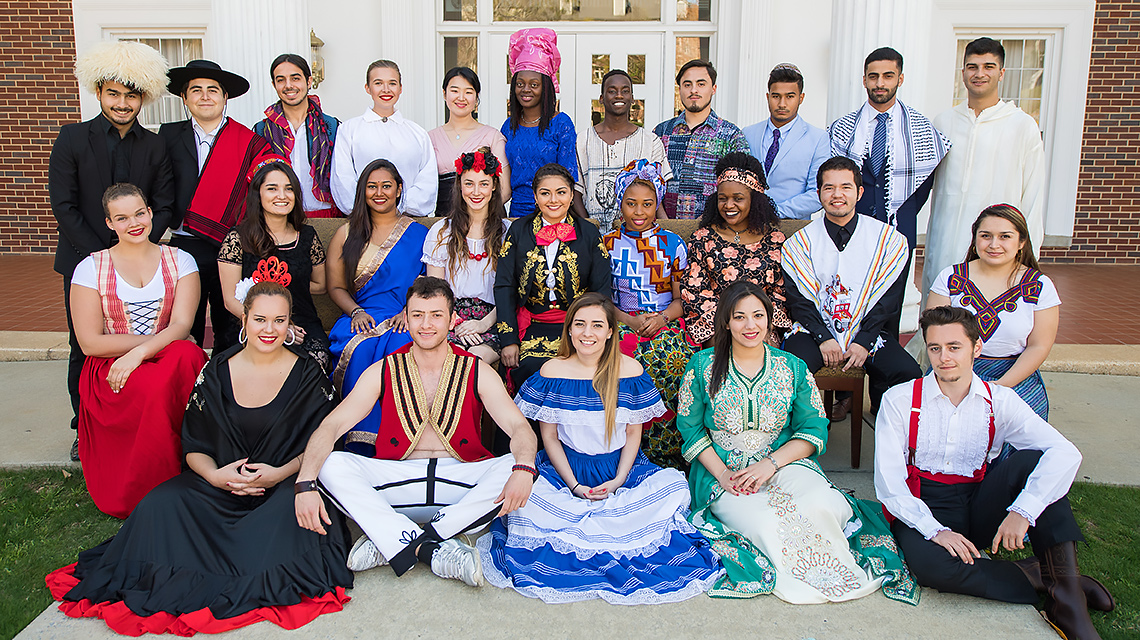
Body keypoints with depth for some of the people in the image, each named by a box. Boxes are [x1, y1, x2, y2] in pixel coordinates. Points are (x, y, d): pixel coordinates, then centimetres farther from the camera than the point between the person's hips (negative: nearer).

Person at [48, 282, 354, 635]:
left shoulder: (308, 374, -1)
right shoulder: (217, 372, 5)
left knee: (292, 508, -36)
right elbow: (194, 447, 7)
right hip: (222, 484, 2)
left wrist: (279, 473, -18)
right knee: (161, 502, -24)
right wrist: (214, 475, -15)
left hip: (285, 482, -2)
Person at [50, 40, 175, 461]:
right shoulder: (72, 138, 0)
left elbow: (164, 206, 4)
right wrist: (102, 256, -11)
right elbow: (64, 206, -4)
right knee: (85, 348, 6)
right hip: (85, 262, -1)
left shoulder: (155, 146, 6)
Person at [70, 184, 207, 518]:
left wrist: (139, 352, -24)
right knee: (154, 387, -36)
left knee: (187, 354, -35)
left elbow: (182, 325, -6)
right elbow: (90, 342, -3)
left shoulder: (180, 261, 8)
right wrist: (162, 339, -9)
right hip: (110, 372, -1)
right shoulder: (90, 268, 5)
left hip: (168, 361, 1)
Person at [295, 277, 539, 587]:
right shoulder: (384, 371, 4)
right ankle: (435, 552, -33)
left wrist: (523, 469, -33)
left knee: (516, 464, -27)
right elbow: (331, 426, -5)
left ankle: (390, 544, -28)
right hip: (397, 482, 0)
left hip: (462, 485, 0)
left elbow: (519, 427, -9)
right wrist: (305, 483, -24)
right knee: (333, 464, -23)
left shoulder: (477, 372, 3)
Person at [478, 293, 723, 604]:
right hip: (565, 467, -1)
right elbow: (549, 435, -1)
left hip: (619, 468, 1)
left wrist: (618, 480, -11)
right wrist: (573, 485, -12)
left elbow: (633, 432, 3)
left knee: (674, 488, -26)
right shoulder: (552, 371, -4)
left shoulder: (630, 370, -3)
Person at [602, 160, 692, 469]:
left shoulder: (673, 243, 10)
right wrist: (630, 320, -11)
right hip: (622, 322, 0)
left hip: (667, 323, 0)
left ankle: (670, 453, -20)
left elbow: (682, 299, 10)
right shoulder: (607, 244, 9)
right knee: (636, 355, -34)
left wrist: (663, 317, -12)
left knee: (674, 359, -33)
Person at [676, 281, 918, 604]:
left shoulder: (793, 368, 6)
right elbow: (690, 429, 3)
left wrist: (771, 463, -15)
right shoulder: (703, 366, 3)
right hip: (723, 471, -1)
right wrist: (722, 474, -12)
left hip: (784, 462, 1)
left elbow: (814, 431, 2)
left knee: (820, 503, -31)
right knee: (765, 522, -32)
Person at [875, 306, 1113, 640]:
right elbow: (888, 481, -10)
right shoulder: (899, 400, -3)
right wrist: (934, 530, -24)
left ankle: (1065, 586, -22)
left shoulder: (999, 401, 2)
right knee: (930, 564, -36)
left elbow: (1065, 453, -13)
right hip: (924, 509, -2)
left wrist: (1023, 510, -28)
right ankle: (1038, 577, -13)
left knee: (1033, 459, -22)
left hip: (979, 507, 2)